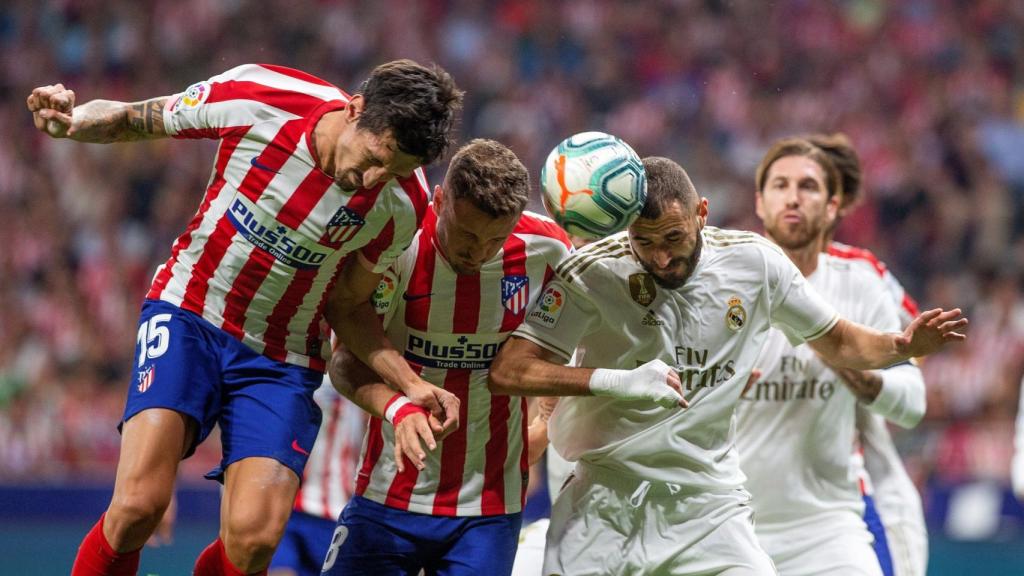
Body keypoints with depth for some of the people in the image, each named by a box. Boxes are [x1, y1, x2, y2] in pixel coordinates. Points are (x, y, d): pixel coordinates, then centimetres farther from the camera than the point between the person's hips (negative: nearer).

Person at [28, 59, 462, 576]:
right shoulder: (255, 98, -19)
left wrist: (412, 386, -11)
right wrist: (73, 119, -22)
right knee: (139, 504, -23)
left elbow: (345, 306, 3)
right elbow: (131, 121, -1)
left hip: (280, 359, 1)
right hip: (186, 315, -1)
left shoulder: (399, 207, -13)